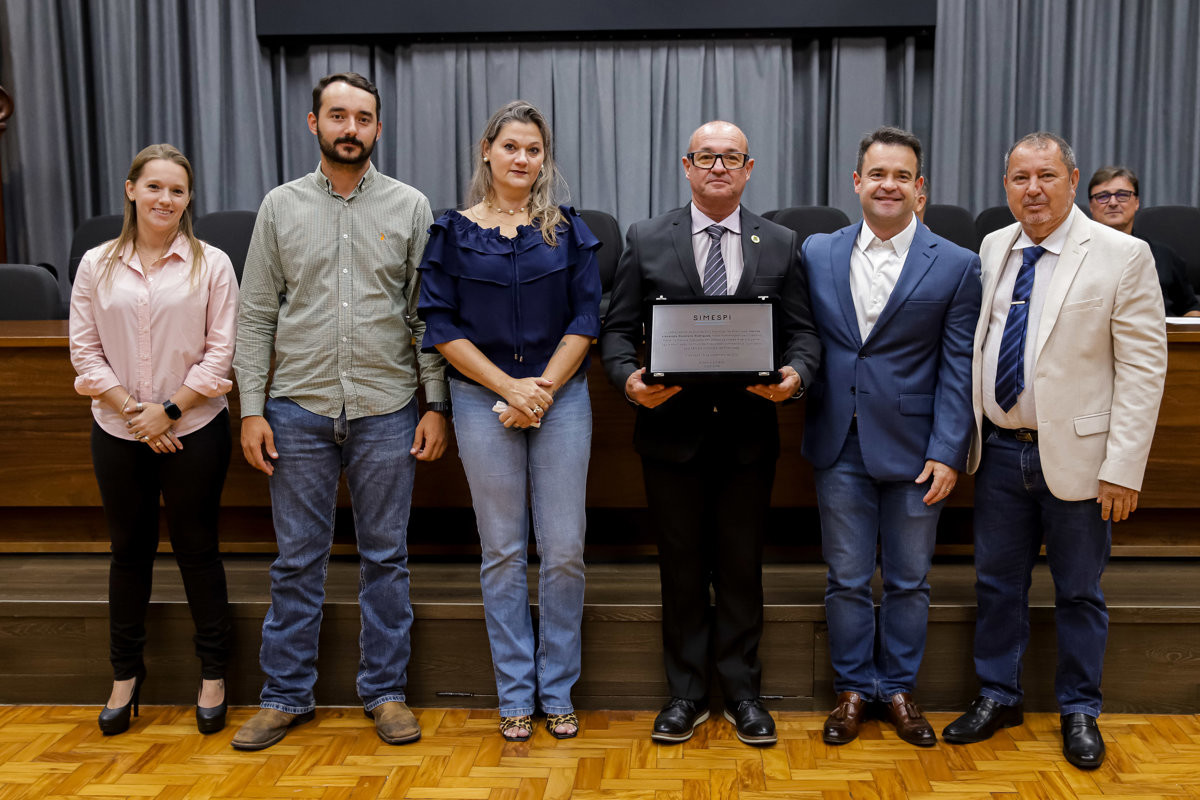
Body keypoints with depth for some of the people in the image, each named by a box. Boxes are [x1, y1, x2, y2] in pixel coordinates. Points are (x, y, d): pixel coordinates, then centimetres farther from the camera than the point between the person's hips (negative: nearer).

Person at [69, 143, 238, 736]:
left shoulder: (212, 265, -3)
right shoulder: (97, 265, 5)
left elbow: (221, 352, -6)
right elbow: (85, 348, 2)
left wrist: (169, 410, -12)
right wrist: (132, 410, -9)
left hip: (194, 430, -2)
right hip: (117, 433, 3)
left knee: (197, 549, 6)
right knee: (129, 550, 13)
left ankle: (213, 673, 19)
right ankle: (125, 675, 27)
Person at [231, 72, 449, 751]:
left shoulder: (410, 206, 4)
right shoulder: (281, 206, 6)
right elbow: (256, 315, 5)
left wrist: (437, 405, -3)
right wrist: (252, 408, -1)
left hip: (387, 413, 0)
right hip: (299, 412, 1)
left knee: (386, 557, 8)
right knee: (298, 560, 8)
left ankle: (386, 691, 22)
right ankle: (287, 695, 23)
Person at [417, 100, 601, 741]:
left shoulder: (568, 230, 8)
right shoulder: (453, 232, 6)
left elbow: (586, 318, 2)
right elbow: (440, 325, -1)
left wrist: (543, 388, -9)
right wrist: (508, 387, -10)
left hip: (561, 398, 1)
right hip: (483, 401, 0)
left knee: (564, 549, 1)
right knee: (503, 551, 5)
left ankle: (557, 691, 16)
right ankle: (515, 694, 17)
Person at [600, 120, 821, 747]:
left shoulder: (781, 245, 7)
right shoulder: (646, 240, 4)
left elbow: (802, 331, 5)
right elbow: (618, 327, 2)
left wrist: (794, 375, -16)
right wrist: (630, 380, -17)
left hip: (749, 431, 1)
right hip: (672, 429, 0)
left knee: (742, 567, 10)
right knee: (681, 568, 10)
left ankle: (741, 692, 25)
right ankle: (686, 694, 24)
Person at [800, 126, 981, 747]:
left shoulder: (955, 265, -1)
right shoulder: (817, 253, 5)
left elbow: (958, 369, -4)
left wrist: (947, 453, -9)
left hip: (914, 450, -1)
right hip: (840, 446, 1)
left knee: (909, 580, 11)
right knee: (846, 579, 10)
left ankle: (898, 688, 29)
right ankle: (852, 689, 27)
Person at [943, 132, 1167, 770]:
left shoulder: (1123, 256, -8)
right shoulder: (990, 250, 5)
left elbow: (1143, 367, -10)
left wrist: (1123, 466, -15)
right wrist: (964, 436, 7)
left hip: (1075, 455, -3)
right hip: (1000, 449, 4)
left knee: (1079, 592, 11)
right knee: (997, 582, 14)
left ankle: (1079, 711, 30)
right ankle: (998, 697, 32)